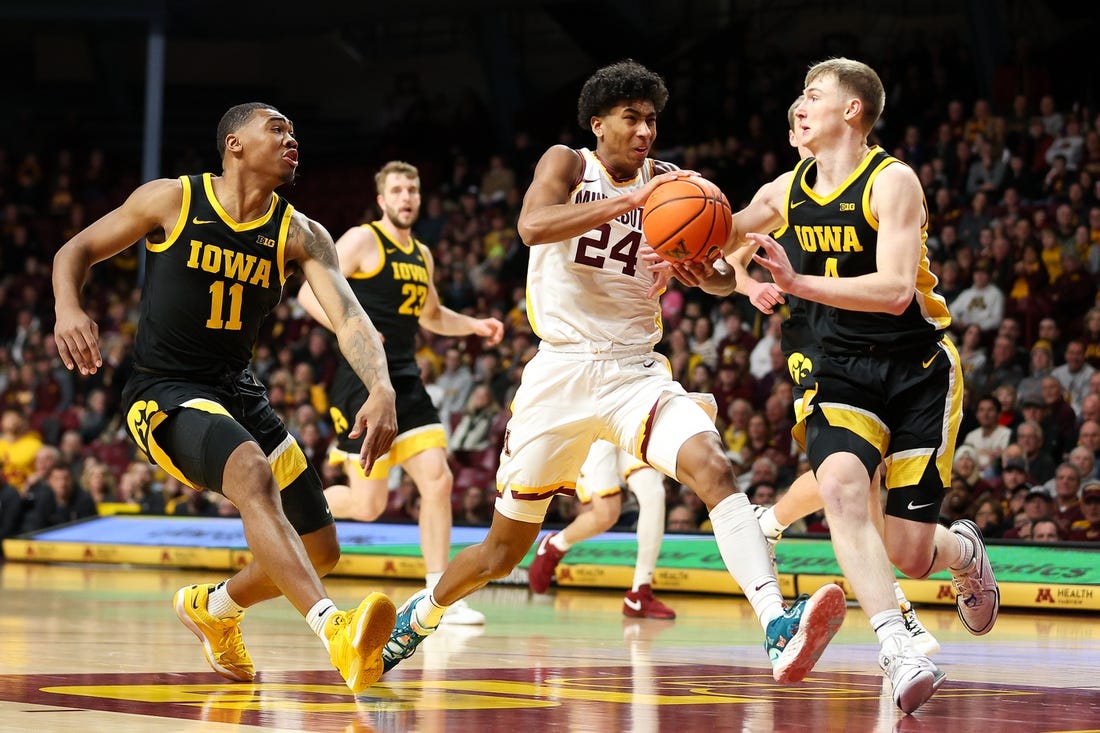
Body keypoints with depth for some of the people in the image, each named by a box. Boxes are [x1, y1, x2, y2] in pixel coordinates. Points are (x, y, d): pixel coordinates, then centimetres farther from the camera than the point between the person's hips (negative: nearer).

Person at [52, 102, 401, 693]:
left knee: (320, 550, 7)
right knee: (253, 473, -36)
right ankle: (334, 632, -51)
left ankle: (212, 607, 36)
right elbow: (77, 250, 4)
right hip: (163, 395, -6)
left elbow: (348, 317, -13)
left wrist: (382, 390, -32)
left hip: (239, 392, 6)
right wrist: (68, 308, -19)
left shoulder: (300, 235, 1)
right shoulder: (172, 200, -5)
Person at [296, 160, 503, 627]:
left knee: (438, 481, -7)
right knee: (368, 504, -8)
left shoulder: (421, 255, 17)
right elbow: (310, 293, -11)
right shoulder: (362, 241, -5)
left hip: (406, 383, 7)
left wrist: (473, 325, 15)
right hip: (363, 383, -7)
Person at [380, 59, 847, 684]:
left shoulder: (665, 181, 5)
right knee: (505, 548, 9)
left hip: (635, 371, 2)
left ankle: (779, 628, -42)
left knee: (714, 468, -28)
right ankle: (421, 615, 39)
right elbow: (533, 226, -24)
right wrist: (629, 202, -35)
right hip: (560, 372, -2)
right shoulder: (567, 164, -3)